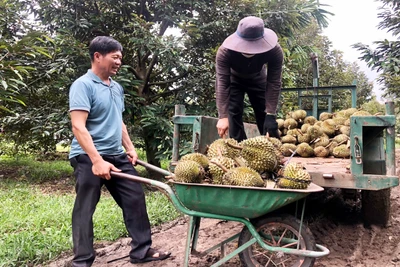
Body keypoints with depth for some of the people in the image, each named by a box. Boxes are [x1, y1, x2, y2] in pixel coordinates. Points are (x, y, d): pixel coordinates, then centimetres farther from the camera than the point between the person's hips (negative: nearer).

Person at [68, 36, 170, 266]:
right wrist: (97, 160, -27)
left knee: (135, 199, 8)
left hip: (116, 156, 8)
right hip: (88, 158, -7)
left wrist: (130, 148, 16)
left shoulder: (117, 87, 13)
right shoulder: (83, 85, -12)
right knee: (85, 210, 4)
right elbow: (78, 127, -20)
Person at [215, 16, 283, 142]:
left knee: (265, 114, -2)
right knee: (233, 113, -14)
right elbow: (222, 83, -40)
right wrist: (223, 116, -47)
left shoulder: (274, 51, -36)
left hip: (258, 79, 1)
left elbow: (274, 83, -32)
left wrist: (271, 114, -38)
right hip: (233, 79, -1)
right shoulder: (224, 51, -39)